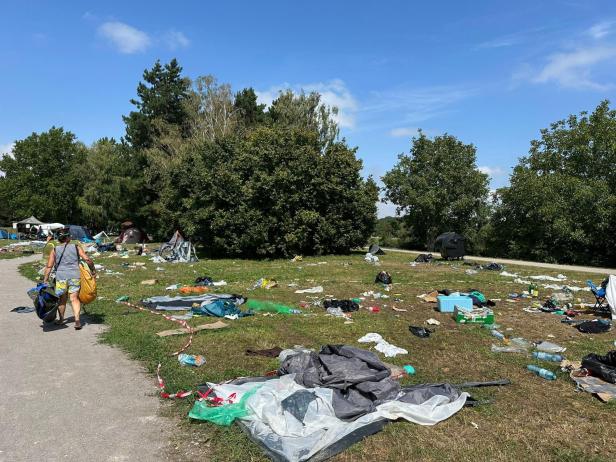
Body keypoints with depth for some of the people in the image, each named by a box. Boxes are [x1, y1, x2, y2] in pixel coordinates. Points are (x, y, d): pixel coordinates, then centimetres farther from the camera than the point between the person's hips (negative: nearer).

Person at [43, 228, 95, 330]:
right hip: (75, 275, -1)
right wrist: (93, 270, 6)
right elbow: (87, 259, -5)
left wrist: (45, 279, 4)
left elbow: (49, 266, 1)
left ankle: (61, 319, 31)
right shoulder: (76, 247, 3)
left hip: (61, 276, 1)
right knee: (74, 299, 0)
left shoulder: (55, 250, 6)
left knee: (62, 299, 16)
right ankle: (77, 320, -12)